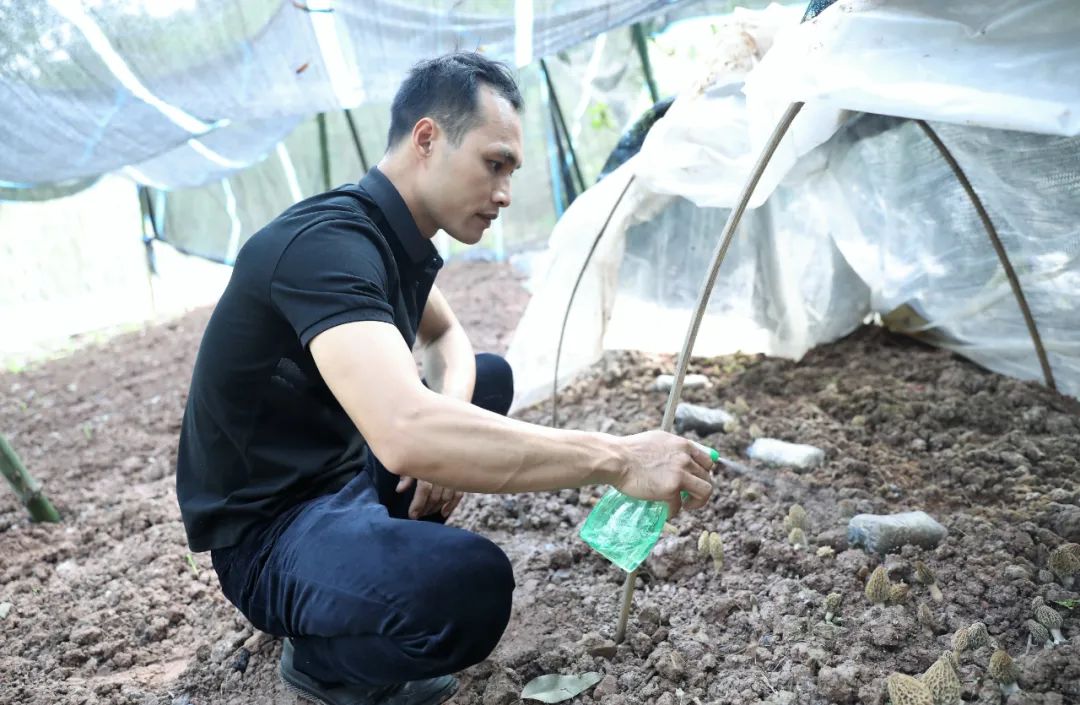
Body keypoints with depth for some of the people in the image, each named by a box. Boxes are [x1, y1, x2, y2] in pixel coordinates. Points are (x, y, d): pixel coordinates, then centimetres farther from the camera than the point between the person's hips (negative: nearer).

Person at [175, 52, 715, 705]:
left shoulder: (394, 235, 1)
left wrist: (451, 410, -7)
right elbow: (406, 434, -43)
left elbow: (446, 336, 18)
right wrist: (615, 458, -37)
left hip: (344, 467, 9)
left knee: (489, 379, 16)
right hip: (268, 529, -9)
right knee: (471, 585, -35)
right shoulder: (326, 243, -28)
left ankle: (382, 550, 10)